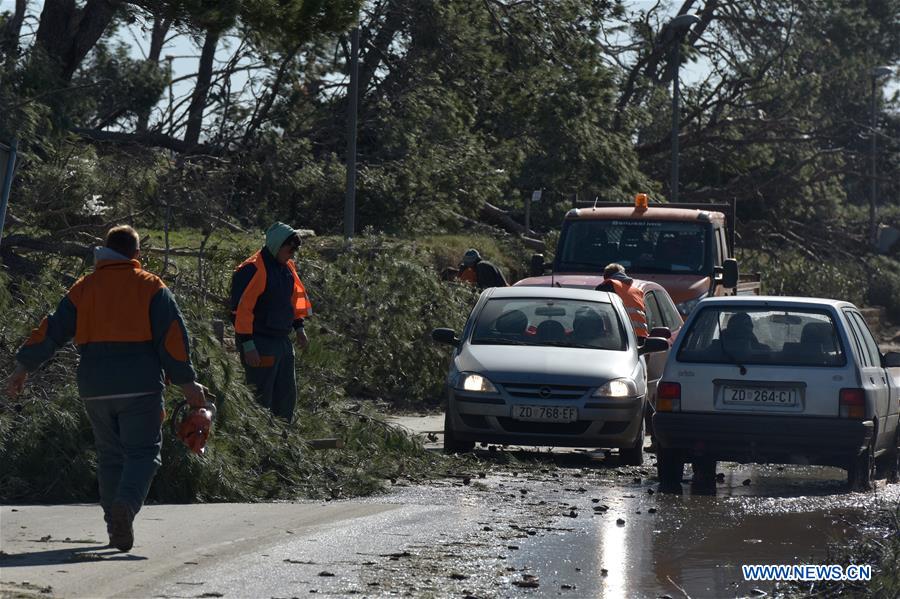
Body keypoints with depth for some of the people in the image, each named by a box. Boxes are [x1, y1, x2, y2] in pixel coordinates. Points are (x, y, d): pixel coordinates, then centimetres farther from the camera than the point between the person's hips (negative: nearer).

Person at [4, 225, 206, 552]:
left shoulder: (83, 288, 9)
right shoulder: (150, 287, 0)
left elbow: (51, 330, 8)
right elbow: (172, 336, -5)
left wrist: (24, 368, 16)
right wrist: (187, 383, 0)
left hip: (95, 388, 3)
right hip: (140, 387, -3)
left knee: (110, 455, 15)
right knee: (142, 452, -1)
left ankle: (116, 527, 11)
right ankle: (125, 504, -29)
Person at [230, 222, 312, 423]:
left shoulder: (287, 267, 11)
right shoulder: (253, 269, -18)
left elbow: (294, 298, 26)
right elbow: (241, 309, -20)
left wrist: (299, 327, 19)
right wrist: (248, 345, -22)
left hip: (282, 340, 9)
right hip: (260, 344, -9)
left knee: (287, 395, 13)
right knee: (261, 399, -5)